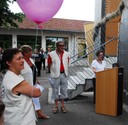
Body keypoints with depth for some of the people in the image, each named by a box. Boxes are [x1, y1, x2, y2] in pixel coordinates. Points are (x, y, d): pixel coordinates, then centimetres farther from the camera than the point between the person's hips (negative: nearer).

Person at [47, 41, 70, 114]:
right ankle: (56, 105, 21)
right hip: (55, 75, -3)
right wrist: (54, 71, -1)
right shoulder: (51, 54, -8)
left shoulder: (66, 54, 3)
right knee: (55, 90, 7)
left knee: (64, 90, 11)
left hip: (64, 74, 3)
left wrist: (65, 71, 8)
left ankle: (63, 105, 24)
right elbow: (49, 65, -1)